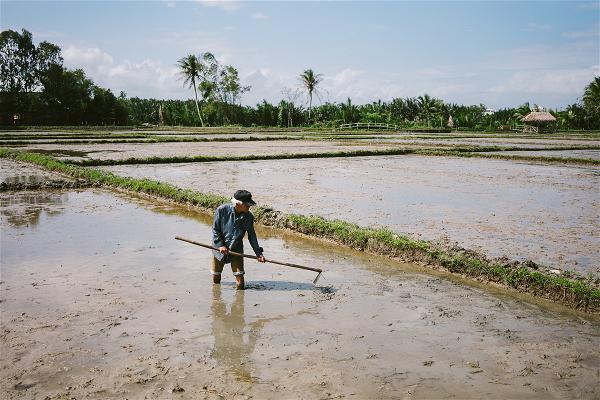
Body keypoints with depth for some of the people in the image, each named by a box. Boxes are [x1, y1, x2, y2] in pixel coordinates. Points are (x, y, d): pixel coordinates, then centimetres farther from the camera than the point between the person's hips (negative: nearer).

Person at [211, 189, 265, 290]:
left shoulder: (249, 217, -10)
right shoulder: (222, 210, -18)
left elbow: (252, 236, 0)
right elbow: (215, 230, -10)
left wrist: (258, 252, -7)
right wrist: (220, 245, -18)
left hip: (236, 249, 1)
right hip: (219, 248, -1)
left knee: (239, 276, -7)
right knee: (216, 275, 13)